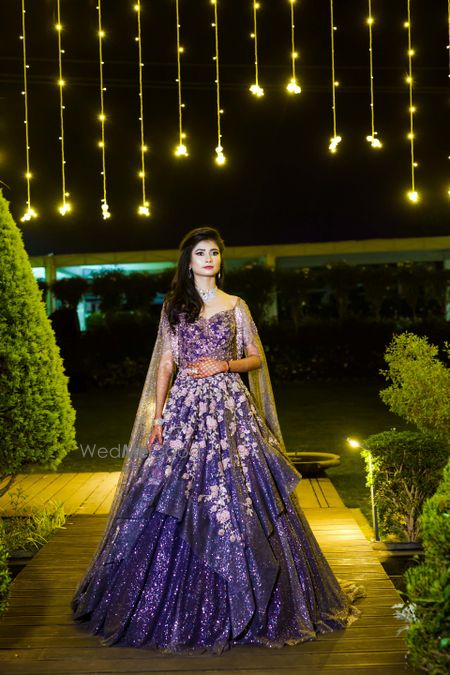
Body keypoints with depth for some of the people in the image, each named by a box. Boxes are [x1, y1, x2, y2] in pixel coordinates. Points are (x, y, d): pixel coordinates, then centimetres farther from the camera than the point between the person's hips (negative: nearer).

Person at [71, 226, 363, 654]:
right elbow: (166, 362, 7)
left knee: (234, 499, -4)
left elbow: (256, 358, 10)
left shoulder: (235, 306, 9)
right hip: (185, 406, 1)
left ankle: (236, 604, 10)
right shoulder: (174, 306, 10)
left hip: (229, 407, 0)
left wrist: (223, 365, -8)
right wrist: (157, 416, 0)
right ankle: (178, 608, 11)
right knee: (175, 504, -2)